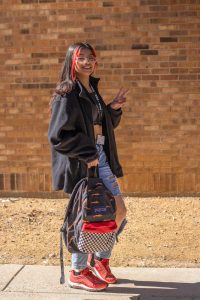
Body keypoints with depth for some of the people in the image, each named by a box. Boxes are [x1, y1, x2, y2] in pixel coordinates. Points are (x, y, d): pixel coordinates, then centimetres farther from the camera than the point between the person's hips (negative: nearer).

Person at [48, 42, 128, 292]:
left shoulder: (93, 90, 12)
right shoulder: (67, 94, -14)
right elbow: (58, 135, -19)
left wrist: (114, 108, 3)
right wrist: (88, 155, -18)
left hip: (99, 159, 9)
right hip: (80, 164, -8)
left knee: (119, 211, 10)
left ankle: (101, 260, 29)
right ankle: (78, 273, 19)